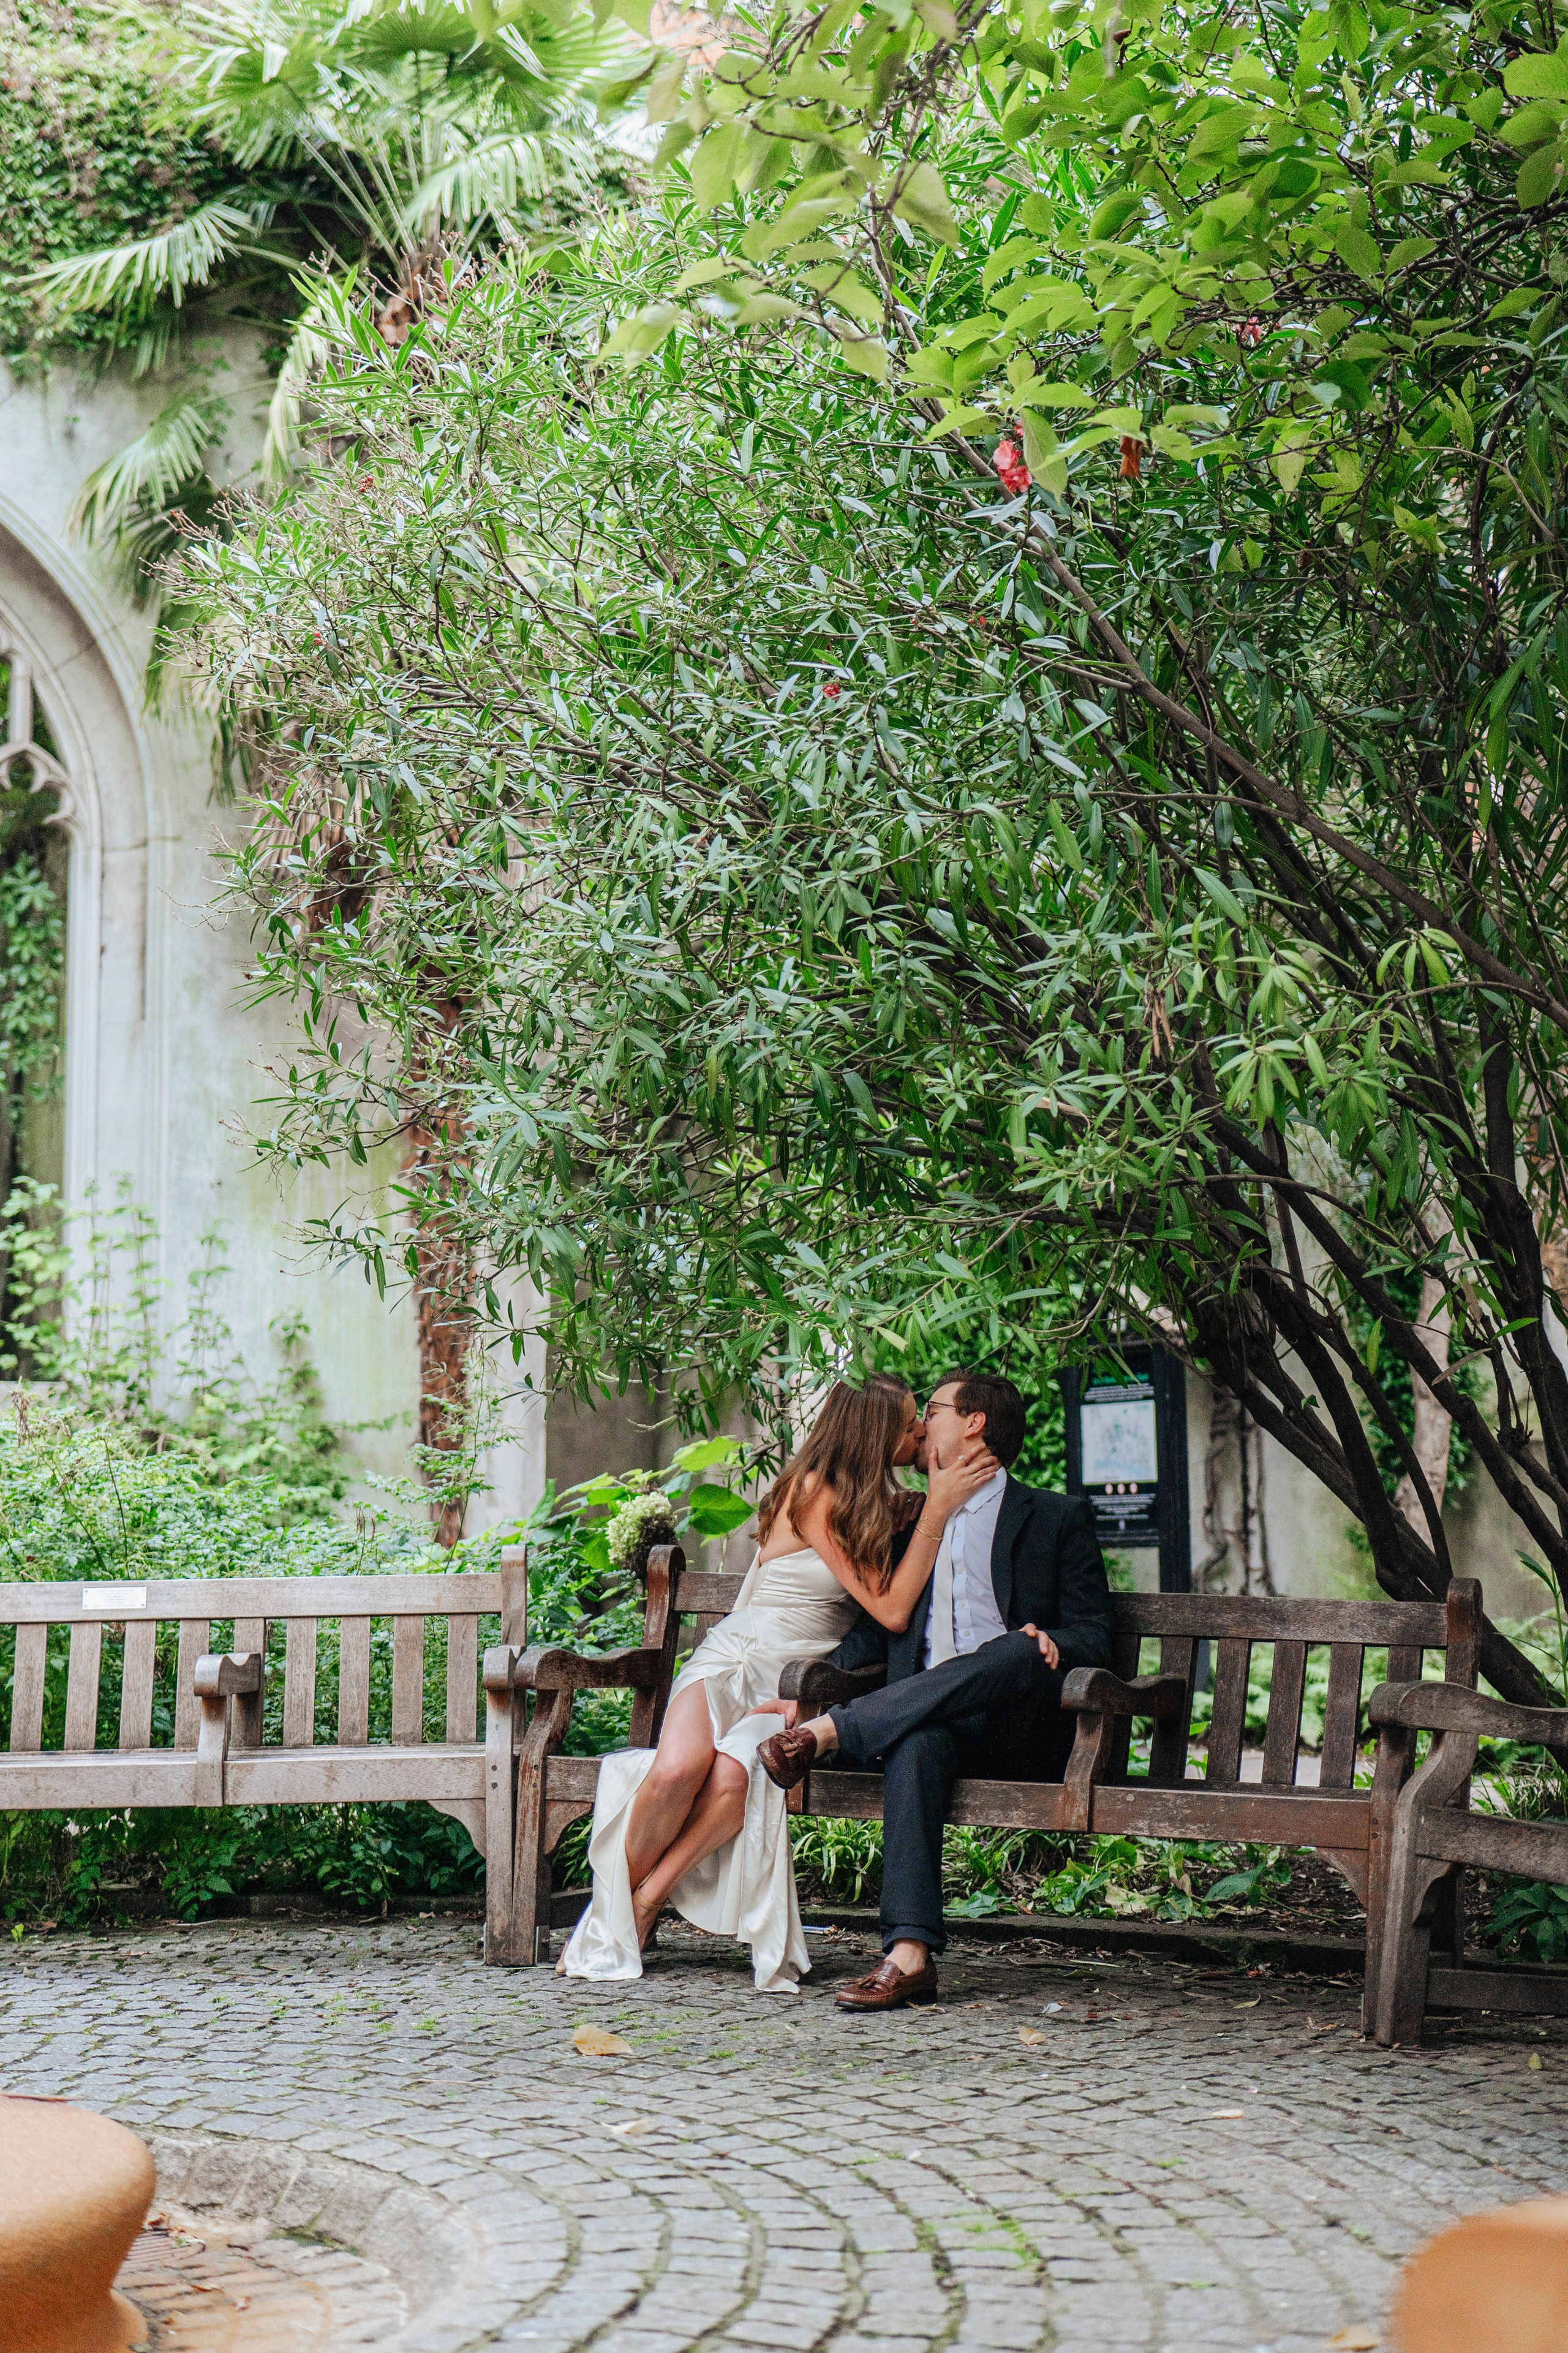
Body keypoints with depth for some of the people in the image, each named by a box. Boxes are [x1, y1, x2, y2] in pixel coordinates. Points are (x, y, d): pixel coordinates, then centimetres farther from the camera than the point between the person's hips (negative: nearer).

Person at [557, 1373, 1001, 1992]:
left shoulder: (879, 1500, 12)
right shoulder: (815, 1492, -11)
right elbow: (890, 1609, -14)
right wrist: (937, 1512, -17)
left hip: (801, 1684, 5)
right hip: (735, 1660, -4)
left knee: (734, 1774, -33)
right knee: (679, 1768, -36)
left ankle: (646, 1898, -15)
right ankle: (609, 1905, -12)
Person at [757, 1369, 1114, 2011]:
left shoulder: (1059, 1518, 15)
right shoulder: (911, 1519, 28)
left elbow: (1094, 1638, 8)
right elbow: (883, 1625, 22)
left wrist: (1049, 1644, -16)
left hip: (1018, 1731, -2)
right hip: (922, 1715, 2)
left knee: (1021, 1650, -36)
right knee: (916, 1744, -35)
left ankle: (824, 1732, -36)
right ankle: (909, 1953, -44)